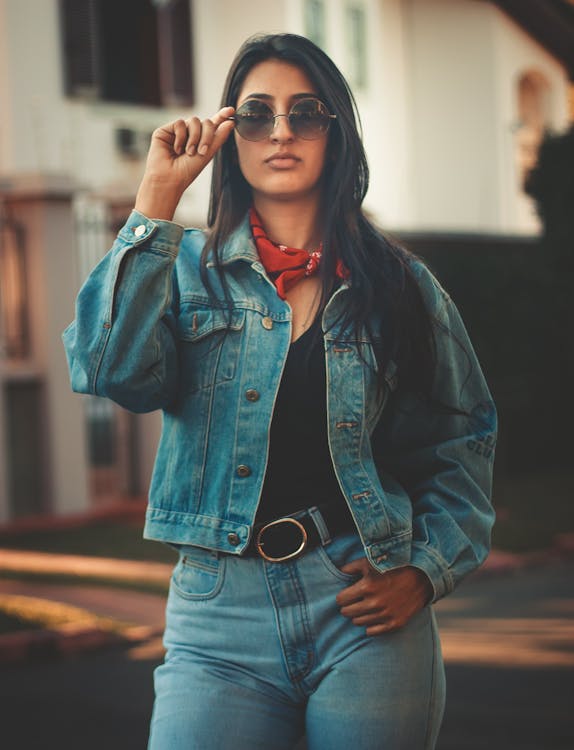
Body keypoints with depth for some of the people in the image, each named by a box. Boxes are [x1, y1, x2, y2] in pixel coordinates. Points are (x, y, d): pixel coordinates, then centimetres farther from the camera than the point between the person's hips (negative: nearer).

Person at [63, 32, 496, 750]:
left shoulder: (400, 283, 8)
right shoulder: (187, 268, 7)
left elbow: (465, 437, 11)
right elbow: (112, 370, -12)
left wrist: (425, 569, -2)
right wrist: (156, 200, -10)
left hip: (366, 607, 1)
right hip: (219, 604, 0)